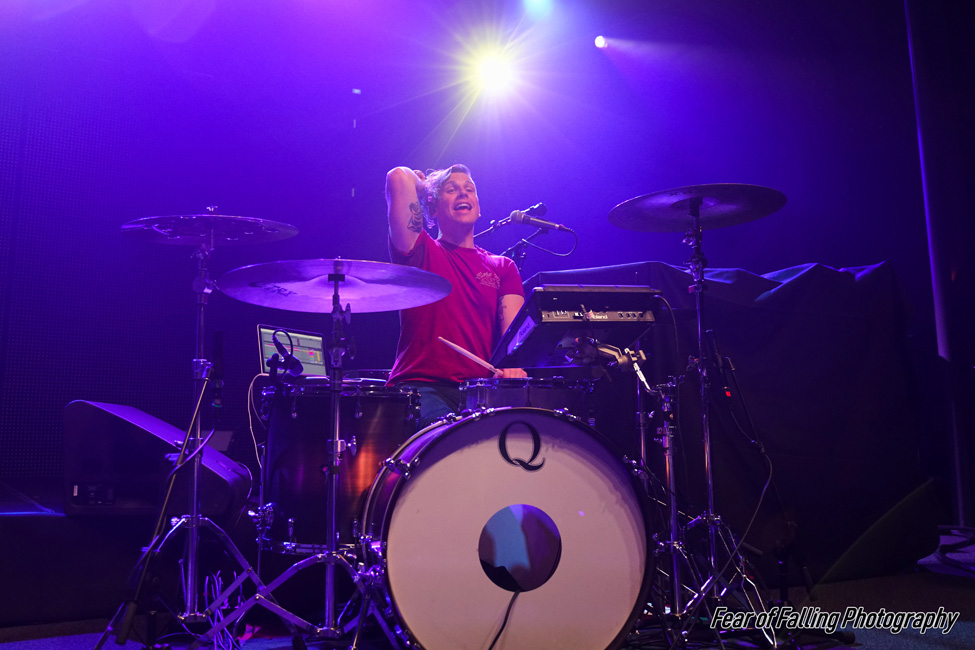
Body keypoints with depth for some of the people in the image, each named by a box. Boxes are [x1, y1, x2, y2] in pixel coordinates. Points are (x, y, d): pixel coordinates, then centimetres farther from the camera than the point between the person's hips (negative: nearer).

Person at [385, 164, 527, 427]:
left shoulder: (503, 267, 17)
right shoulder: (422, 252, 7)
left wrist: (512, 366, -21)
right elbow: (398, 178, -6)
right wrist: (423, 186, 18)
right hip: (422, 385, -3)